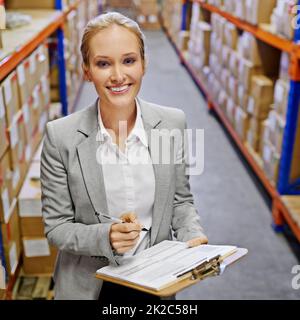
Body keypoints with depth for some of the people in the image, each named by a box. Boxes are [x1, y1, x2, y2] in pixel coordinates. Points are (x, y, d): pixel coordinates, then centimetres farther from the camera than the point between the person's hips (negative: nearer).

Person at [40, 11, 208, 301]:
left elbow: (181, 199, 2)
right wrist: (105, 236, -27)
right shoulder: (60, 135, -16)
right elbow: (56, 226, -10)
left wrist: (192, 235, -16)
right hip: (90, 285, -1)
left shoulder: (173, 122, -10)